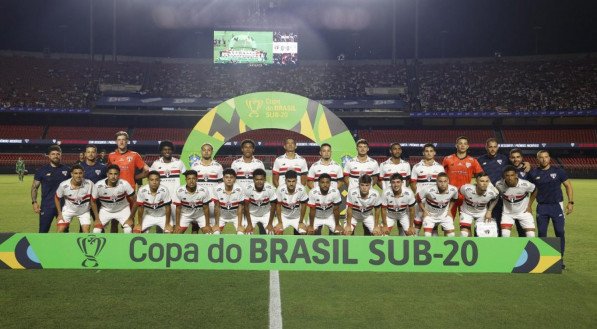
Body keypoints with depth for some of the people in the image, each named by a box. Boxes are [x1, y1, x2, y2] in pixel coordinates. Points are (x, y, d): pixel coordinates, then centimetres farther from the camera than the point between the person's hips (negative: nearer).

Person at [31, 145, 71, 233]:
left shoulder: (66, 170, 5)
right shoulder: (42, 170, 0)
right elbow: (34, 187, 3)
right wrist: (34, 202, -8)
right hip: (47, 206, -2)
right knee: (43, 231, 2)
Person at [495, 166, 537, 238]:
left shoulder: (525, 184, -27)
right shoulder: (499, 185, -25)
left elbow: (534, 191, -4)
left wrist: (529, 206, -2)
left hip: (524, 212, 0)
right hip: (508, 212, 0)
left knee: (531, 235, -3)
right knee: (504, 234, -14)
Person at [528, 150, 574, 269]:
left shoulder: (558, 171, 0)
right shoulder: (533, 173, 1)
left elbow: (568, 186, 4)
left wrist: (570, 202, -4)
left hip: (557, 205, -1)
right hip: (542, 207, 1)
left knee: (560, 232, -1)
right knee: (542, 233, 3)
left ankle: (560, 259, 9)